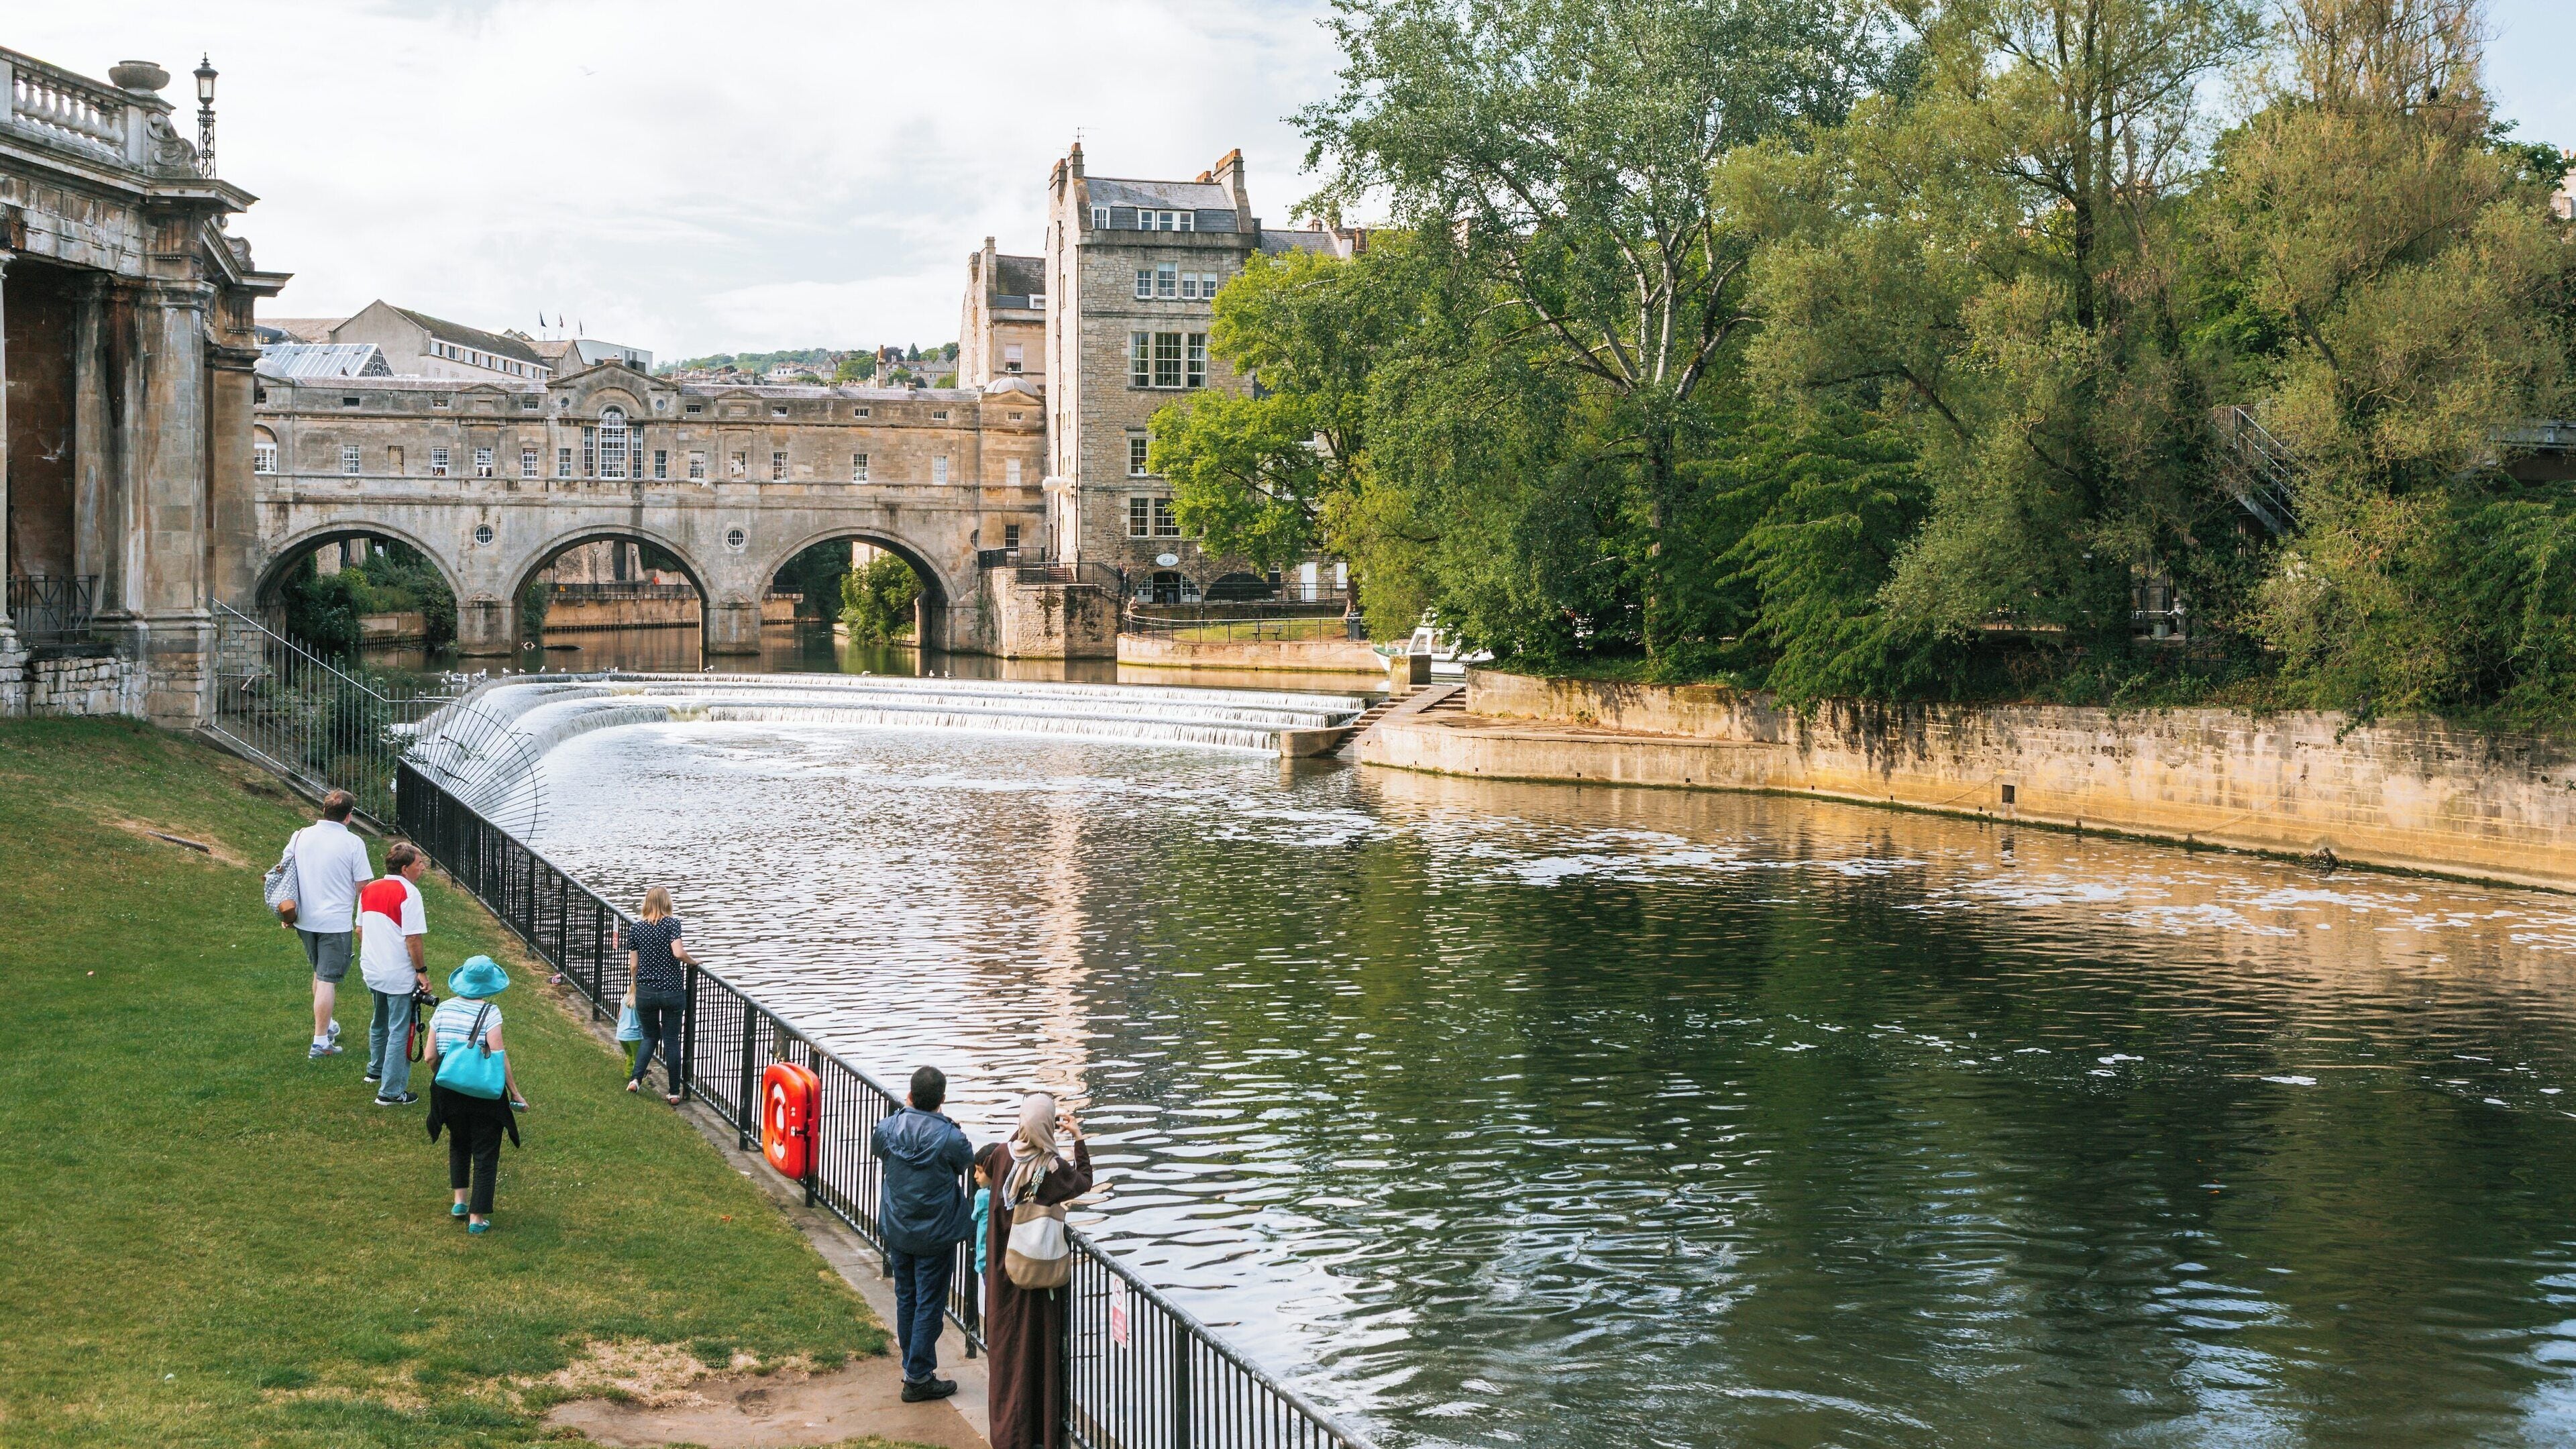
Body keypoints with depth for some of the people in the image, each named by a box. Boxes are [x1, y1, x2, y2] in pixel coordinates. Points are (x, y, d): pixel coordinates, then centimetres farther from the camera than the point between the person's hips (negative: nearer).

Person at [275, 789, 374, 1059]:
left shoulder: (300, 837, 1)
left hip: (305, 920, 5)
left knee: (320, 973, 24)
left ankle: (326, 1024, 39)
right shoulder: (353, 843, -13)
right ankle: (320, 1042, -1)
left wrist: (287, 914, 20)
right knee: (328, 979, -2)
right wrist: (362, 920, 7)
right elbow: (362, 885, -9)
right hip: (336, 921, -5)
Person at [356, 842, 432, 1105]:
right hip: (400, 977, -8)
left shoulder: (369, 890, 5)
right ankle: (391, 1091, 3)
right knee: (400, 1032, 1)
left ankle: (376, 1070, 45)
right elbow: (413, 938, -21)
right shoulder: (408, 893, -19)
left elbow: (360, 930, 13)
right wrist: (422, 971, -12)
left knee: (380, 1022, 28)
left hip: (372, 972, 8)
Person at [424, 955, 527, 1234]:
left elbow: (429, 1058, 1)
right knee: (485, 1154, 7)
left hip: (448, 1092, 4)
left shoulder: (443, 1009, 0)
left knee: (459, 1143, 29)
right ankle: (477, 1217, 8)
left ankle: (460, 1200, 26)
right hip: (483, 1094, -4)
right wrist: (516, 1093, -9)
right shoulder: (489, 1013, -14)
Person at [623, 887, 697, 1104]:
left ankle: (635, 1078, 5)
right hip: (672, 990, -2)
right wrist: (693, 962, 0)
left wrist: (634, 986, 21)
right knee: (672, 1040, 7)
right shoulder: (672, 923, -8)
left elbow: (633, 965, 4)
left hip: (645, 991, 2)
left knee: (650, 1035, 21)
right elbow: (678, 953, -20)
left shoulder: (635, 928, 2)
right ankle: (674, 1092, 10)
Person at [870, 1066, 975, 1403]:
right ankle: (918, 1379, 10)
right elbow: (966, 1163, -2)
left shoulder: (887, 1129, -13)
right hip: (936, 1234, -4)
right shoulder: (952, 1138, -22)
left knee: (906, 1299, 18)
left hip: (897, 1231, 4)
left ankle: (915, 1368, 29)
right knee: (929, 1304, 6)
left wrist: (906, 1111, 17)